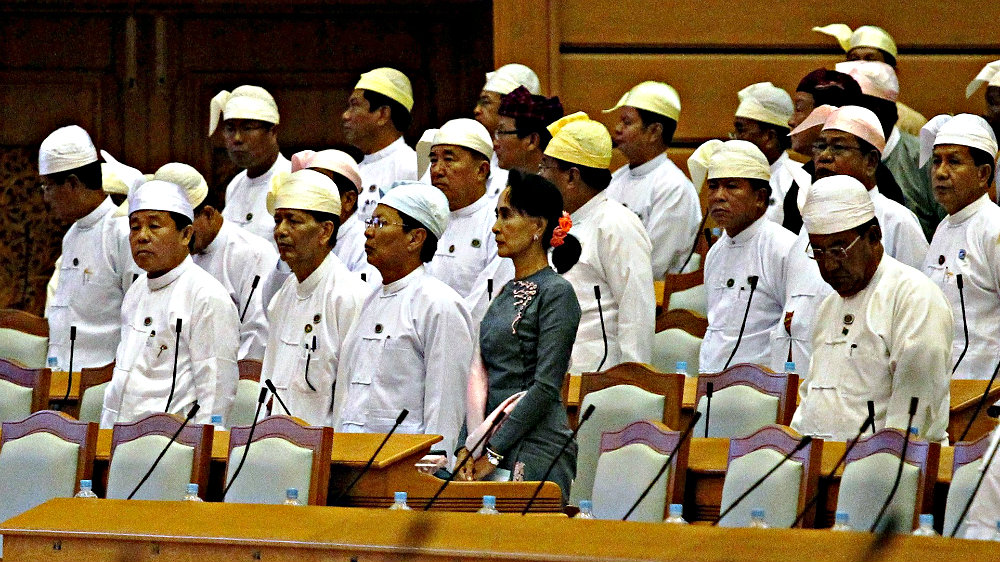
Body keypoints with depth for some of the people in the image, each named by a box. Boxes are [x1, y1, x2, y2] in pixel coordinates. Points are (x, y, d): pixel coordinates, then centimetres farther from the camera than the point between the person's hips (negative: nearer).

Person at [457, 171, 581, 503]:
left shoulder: (556, 294, -8)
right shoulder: (505, 294, 16)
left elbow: (545, 387, -14)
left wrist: (495, 451, -16)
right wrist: (467, 448, 4)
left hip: (536, 450, -8)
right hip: (491, 443, 8)